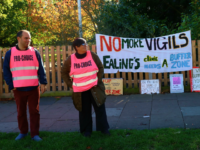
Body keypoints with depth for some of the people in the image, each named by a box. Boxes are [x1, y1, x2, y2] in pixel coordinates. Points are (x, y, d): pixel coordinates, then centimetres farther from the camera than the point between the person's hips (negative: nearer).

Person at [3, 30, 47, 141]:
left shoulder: (34, 52, 3)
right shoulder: (10, 53, 2)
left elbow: (41, 69, 3)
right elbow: (6, 71, 3)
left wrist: (43, 82, -6)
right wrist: (11, 85, -4)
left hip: (34, 88, 0)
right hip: (18, 89, 0)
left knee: (34, 111, 3)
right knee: (21, 112, 11)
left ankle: (35, 134, 11)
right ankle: (23, 132, 27)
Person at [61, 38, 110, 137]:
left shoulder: (92, 55, -4)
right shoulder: (70, 59, -3)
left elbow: (101, 68, 4)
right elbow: (63, 72, 9)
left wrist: (98, 80, -5)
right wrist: (70, 84, 1)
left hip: (94, 88, 0)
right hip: (80, 90, 0)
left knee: (100, 108, 2)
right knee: (84, 111, 7)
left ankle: (103, 128, 14)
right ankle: (86, 130, 20)